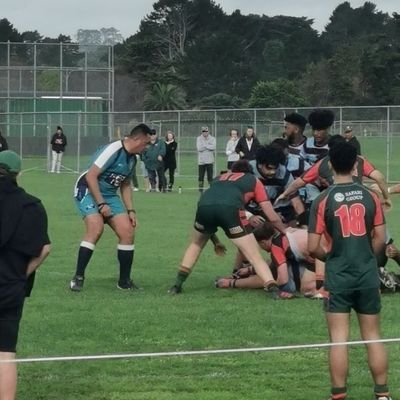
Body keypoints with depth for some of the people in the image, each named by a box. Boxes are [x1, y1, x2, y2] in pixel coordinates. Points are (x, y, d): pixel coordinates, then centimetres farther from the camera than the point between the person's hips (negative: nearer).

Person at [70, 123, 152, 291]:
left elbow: (125, 185, 19)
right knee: (96, 229, -28)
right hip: (88, 191, -8)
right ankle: (78, 278, -20)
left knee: (128, 232, -2)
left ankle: (124, 280, 10)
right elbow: (91, 176, -24)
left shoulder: (132, 158, 6)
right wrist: (101, 204, -22)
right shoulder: (113, 151, -22)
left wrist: (130, 210, 12)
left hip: (109, 195, 8)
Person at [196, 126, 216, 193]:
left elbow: (213, 147, -13)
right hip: (201, 160, 0)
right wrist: (208, 146, -8)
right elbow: (199, 148, -9)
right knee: (201, 175, 0)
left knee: (210, 175, -4)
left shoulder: (212, 139, 5)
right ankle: (200, 189, 5)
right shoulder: (199, 139, 6)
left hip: (209, 160, 0)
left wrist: (205, 146, -11)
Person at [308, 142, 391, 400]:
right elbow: (380, 239, 2)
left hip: (338, 277, -2)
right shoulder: (370, 196, -1)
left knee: (339, 338, 0)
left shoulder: (323, 201, -8)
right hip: (368, 275, 3)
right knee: (373, 336, 11)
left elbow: (313, 247, -9)